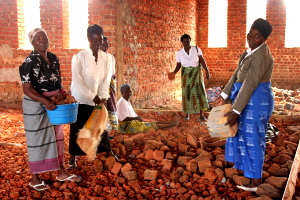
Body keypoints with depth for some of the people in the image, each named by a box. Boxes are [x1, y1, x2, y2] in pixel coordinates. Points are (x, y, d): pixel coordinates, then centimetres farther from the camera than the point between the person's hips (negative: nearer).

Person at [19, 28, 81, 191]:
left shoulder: (53, 58, 5)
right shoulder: (29, 62, -15)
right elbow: (26, 88, -19)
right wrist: (45, 101, -29)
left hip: (53, 103, 7)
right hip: (35, 105, -7)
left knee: (56, 137, 14)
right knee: (37, 139, 2)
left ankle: (61, 172, 28)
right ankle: (34, 178, 17)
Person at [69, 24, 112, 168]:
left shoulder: (105, 57, 2)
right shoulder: (80, 57, -12)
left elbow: (106, 79, 1)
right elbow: (77, 80, -16)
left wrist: (102, 96, -12)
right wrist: (92, 96, -18)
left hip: (98, 100, 4)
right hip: (81, 99, -3)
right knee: (77, 129, 5)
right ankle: (72, 157, 20)